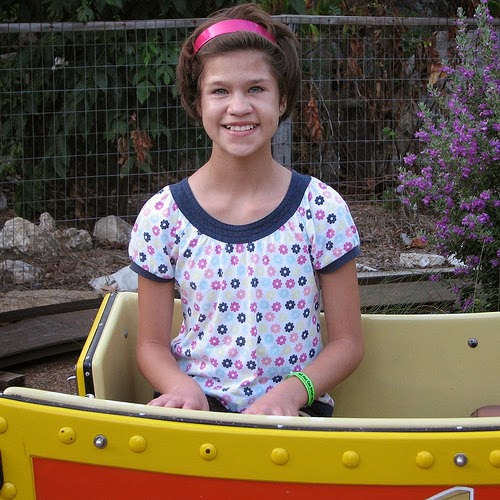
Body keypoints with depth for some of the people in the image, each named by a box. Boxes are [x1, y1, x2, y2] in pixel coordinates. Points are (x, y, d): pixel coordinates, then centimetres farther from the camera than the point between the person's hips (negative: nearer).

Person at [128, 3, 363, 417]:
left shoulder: (321, 209, -2)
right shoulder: (163, 218, 0)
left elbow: (347, 342, 2)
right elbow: (152, 344, 6)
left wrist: (290, 392, -15)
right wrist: (183, 387, -15)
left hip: (293, 409, -1)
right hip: (197, 406, 1)